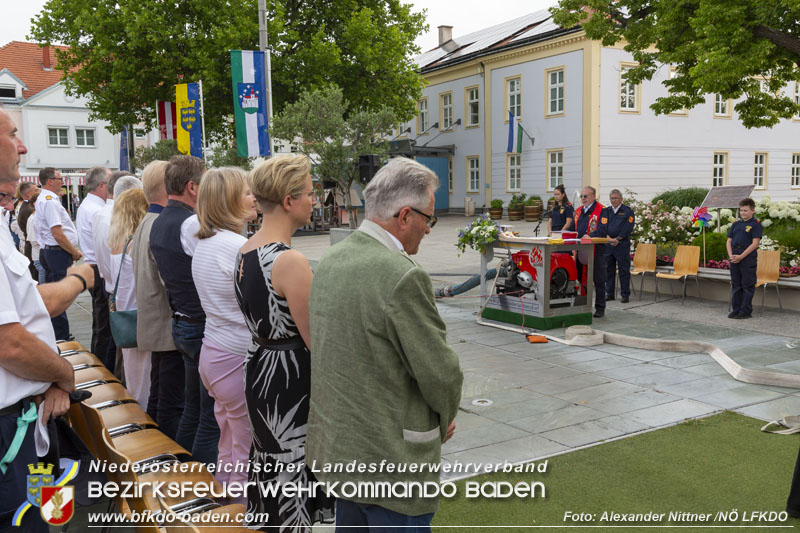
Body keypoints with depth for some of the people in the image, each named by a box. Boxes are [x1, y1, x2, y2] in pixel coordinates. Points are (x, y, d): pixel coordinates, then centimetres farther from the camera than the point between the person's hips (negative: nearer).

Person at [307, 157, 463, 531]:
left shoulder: (330, 261, 4)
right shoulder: (402, 277, -24)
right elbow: (440, 372, -18)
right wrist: (445, 418, 4)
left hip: (336, 444, 9)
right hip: (389, 457, -9)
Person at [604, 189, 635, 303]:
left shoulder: (627, 211, 0)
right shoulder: (606, 211, 12)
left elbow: (628, 228, -8)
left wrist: (617, 239, -13)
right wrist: (609, 239, -11)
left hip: (622, 244, -4)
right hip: (608, 244, 4)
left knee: (624, 270, -2)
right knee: (609, 269, 8)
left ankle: (625, 294, 4)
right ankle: (610, 294, 17)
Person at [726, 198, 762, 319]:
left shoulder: (756, 225, -4)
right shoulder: (736, 224, 13)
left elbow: (755, 243, -11)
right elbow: (729, 241, 13)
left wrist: (741, 256, -15)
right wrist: (731, 255, -3)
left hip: (748, 258, -6)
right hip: (734, 258, 6)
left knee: (748, 285, -1)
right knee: (736, 284, 11)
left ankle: (746, 311, 5)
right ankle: (736, 309, 19)